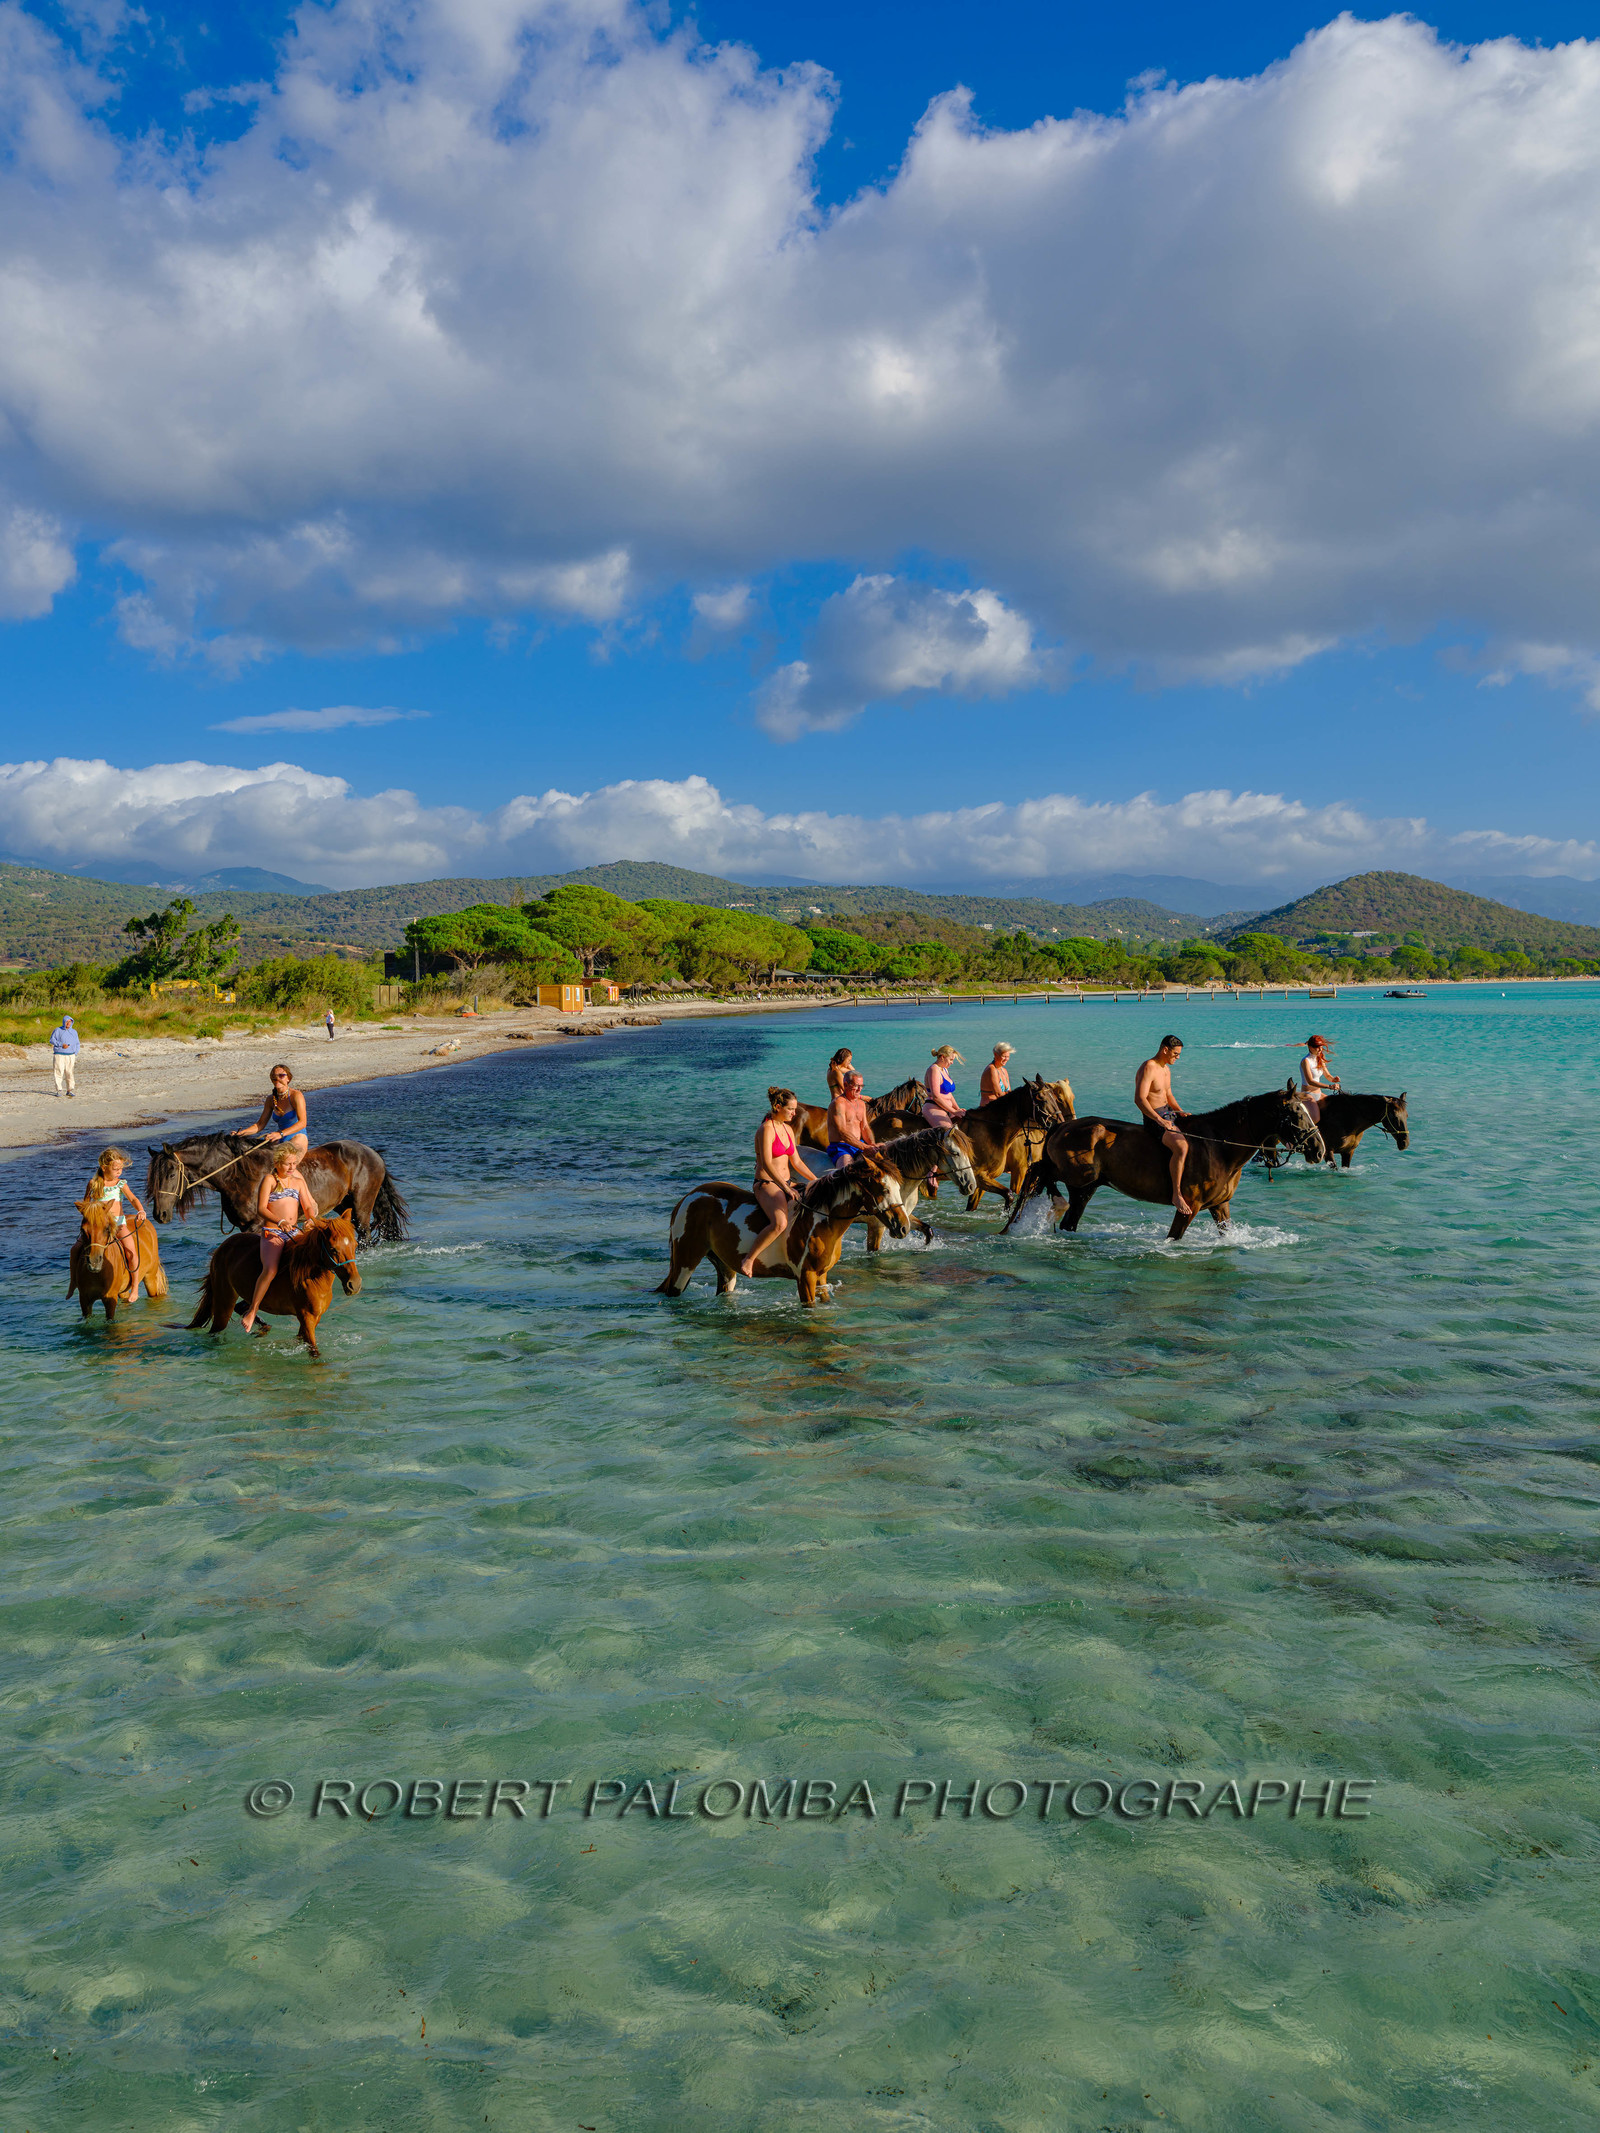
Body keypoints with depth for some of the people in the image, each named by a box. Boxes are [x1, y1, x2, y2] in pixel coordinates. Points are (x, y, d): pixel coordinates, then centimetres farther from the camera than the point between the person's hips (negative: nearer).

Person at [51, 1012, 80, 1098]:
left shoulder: (74, 1032, 16)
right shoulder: (58, 1030, 4)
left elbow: (77, 1043, 22)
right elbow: (52, 1040, -3)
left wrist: (75, 1053, 8)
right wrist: (61, 1045, -15)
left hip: (70, 1056, 3)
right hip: (59, 1055, -3)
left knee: (70, 1073, -3)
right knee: (59, 1072, -7)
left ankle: (70, 1090, 2)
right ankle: (59, 1090, -4)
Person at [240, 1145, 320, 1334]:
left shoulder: (299, 1182, 19)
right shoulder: (269, 1180, 2)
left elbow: (308, 1207, 14)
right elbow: (261, 1208, -8)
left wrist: (311, 1219, -10)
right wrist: (279, 1221, -25)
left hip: (295, 1233, 5)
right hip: (273, 1233, -5)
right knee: (270, 1269, -29)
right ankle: (251, 1312, -20)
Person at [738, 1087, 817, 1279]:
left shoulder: (788, 1129, 14)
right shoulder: (766, 1128, -12)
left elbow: (796, 1162, 18)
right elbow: (767, 1164, -20)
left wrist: (817, 1182, 10)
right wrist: (787, 1188, -25)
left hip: (786, 1183, 9)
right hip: (766, 1184, -9)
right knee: (780, 1223, -32)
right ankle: (748, 1259, -21)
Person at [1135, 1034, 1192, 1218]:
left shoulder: (1166, 1069, 16)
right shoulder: (1148, 1068, -15)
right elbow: (1139, 1099, -25)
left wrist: (1181, 1112, 6)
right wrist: (1160, 1121, -33)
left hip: (1168, 1115, 10)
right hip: (1153, 1119, -10)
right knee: (1181, 1146, -32)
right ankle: (1177, 1194, -28)